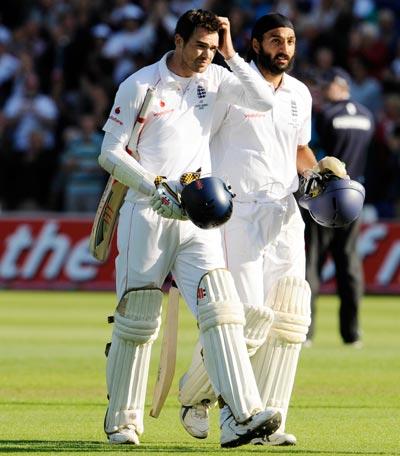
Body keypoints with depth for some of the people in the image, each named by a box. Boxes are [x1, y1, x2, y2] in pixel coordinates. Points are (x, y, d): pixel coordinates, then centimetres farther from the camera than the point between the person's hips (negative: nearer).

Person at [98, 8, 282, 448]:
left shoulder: (214, 79, 9)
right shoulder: (140, 85, -3)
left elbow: (264, 101, -4)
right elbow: (110, 153, -4)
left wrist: (231, 55, -4)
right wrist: (156, 188, -15)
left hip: (196, 218, 3)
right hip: (145, 215, -3)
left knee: (221, 307, -14)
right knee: (137, 321, 2)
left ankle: (241, 416, -25)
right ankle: (121, 420, 18)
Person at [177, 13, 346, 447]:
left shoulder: (299, 94, 14)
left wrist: (317, 174, 9)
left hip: (284, 215, 6)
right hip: (236, 214, -6)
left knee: (288, 320, -3)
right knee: (247, 317, -11)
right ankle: (194, 395, 14)